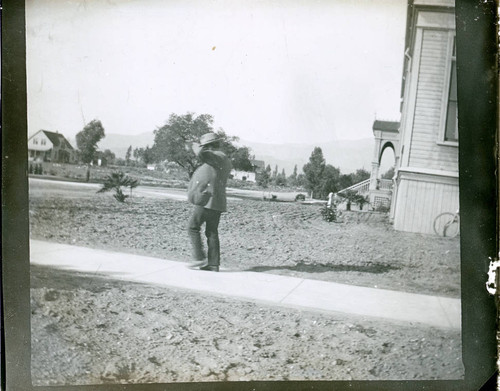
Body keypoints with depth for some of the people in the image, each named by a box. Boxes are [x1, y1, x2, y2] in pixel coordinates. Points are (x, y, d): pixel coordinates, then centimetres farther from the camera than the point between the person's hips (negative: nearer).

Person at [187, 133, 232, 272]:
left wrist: (196, 147, -6)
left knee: (193, 227, 1)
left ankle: (199, 258, -1)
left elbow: (202, 154, -29)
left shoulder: (219, 156, -12)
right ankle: (213, 264, 11)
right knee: (212, 233, 10)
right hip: (217, 203, 9)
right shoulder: (224, 161, 18)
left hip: (206, 201, -9)